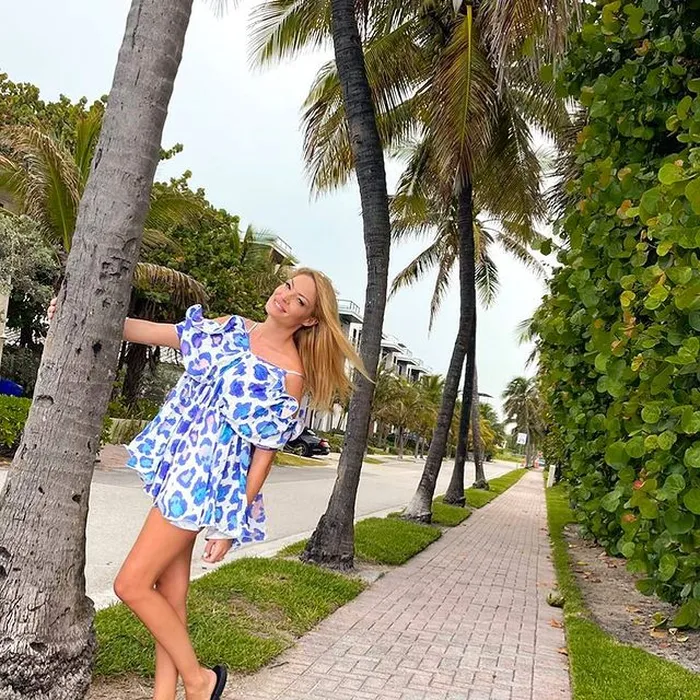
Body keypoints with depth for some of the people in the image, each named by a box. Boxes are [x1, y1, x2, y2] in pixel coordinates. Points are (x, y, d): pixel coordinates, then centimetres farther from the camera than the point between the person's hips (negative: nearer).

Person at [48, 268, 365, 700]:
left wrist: (231, 525, -10)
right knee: (170, 592, 11)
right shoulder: (231, 328, 6)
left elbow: (265, 454, -11)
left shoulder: (290, 376, -12)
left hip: (207, 482, -7)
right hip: (177, 466, 7)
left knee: (132, 584, -6)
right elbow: (152, 333, 11)